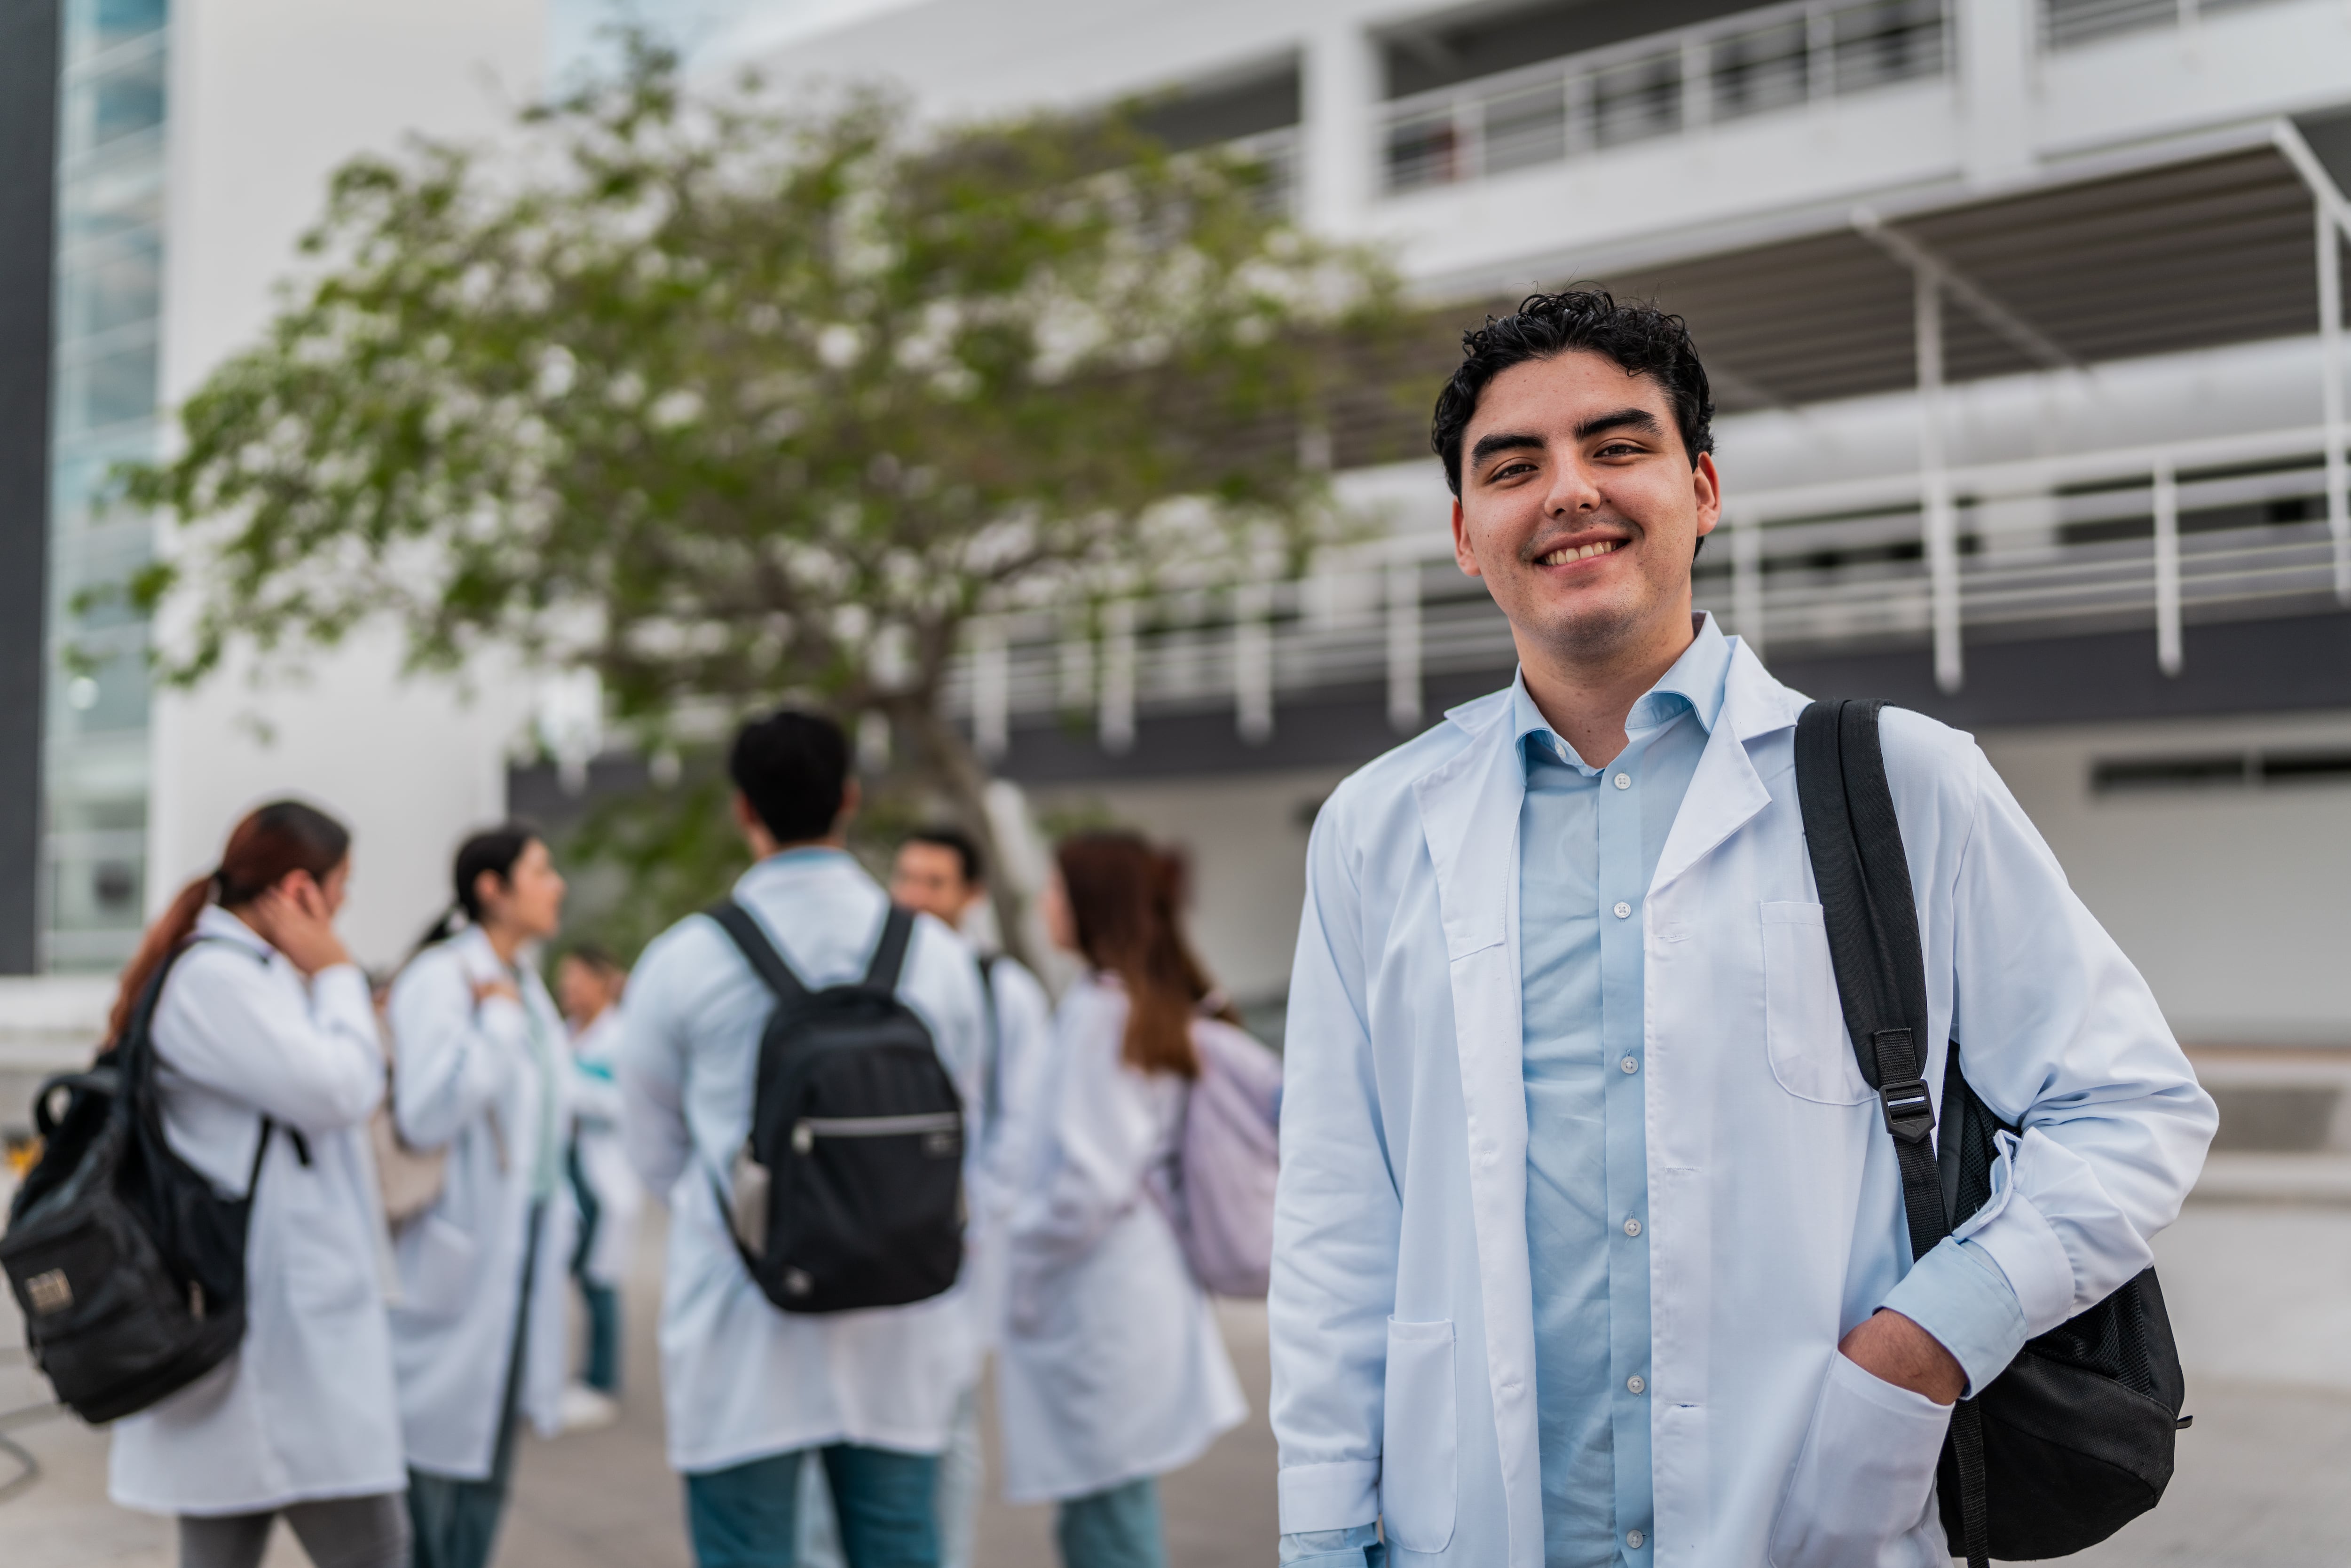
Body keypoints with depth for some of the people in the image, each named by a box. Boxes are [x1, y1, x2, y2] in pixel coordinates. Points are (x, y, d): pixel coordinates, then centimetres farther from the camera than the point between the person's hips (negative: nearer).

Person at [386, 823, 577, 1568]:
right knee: (433, 1456, 0)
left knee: (487, 1476, 14)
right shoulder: (438, 979, -13)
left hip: (521, 1254, 8)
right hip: (455, 1261, -8)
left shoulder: (525, 985, 12)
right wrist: (496, 1020, -19)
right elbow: (427, 1115, -25)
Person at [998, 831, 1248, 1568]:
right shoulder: (1161, 1004, 11)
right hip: (1146, 1283, 9)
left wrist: (1017, 1262, -8)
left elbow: (1091, 1180, -19)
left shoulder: (1098, 1009, -15)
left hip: (1098, 1307, -9)